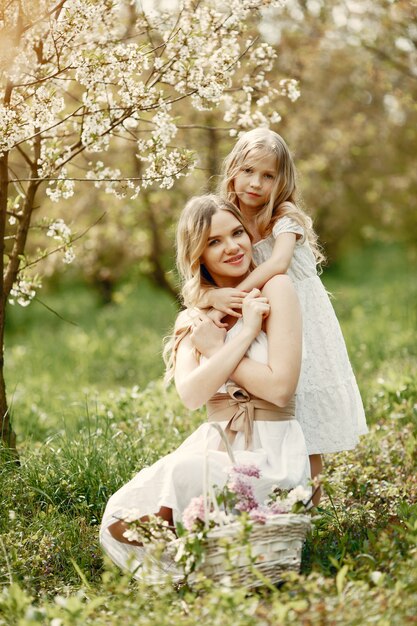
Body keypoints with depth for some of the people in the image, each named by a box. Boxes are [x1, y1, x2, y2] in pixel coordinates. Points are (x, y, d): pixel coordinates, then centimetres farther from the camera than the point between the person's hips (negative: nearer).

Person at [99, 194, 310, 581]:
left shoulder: (274, 290, -2)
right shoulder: (193, 319, 13)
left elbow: (280, 388, -12)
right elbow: (190, 395, -7)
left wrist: (215, 349, -5)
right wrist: (243, 334, -12)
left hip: (271, 453, -5)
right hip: (212, 445, 5)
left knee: (180, 474, -34)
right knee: (122, 518, -19)